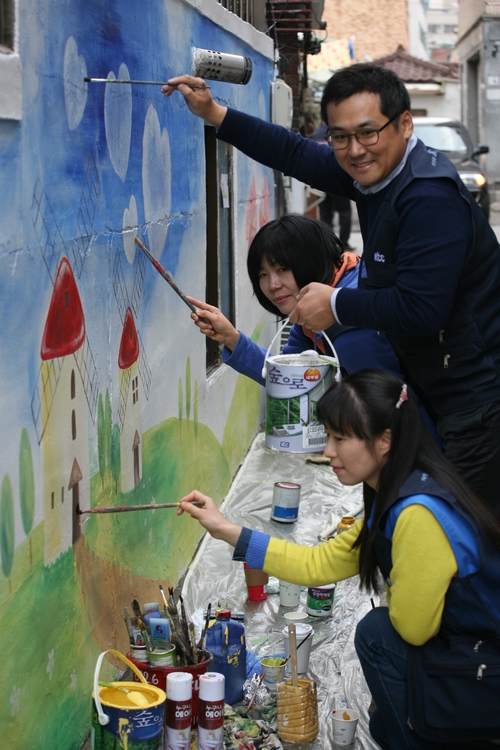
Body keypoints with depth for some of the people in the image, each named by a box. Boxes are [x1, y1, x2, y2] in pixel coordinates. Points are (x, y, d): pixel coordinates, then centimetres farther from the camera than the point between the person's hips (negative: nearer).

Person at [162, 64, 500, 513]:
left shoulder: (430, 200, -24)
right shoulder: (376, 171, 6)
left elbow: (421, 308, -28)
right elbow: (297, 154, 19)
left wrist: (336, 305, -13)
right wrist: (212, 113, 17)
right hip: (439, 392, 10)